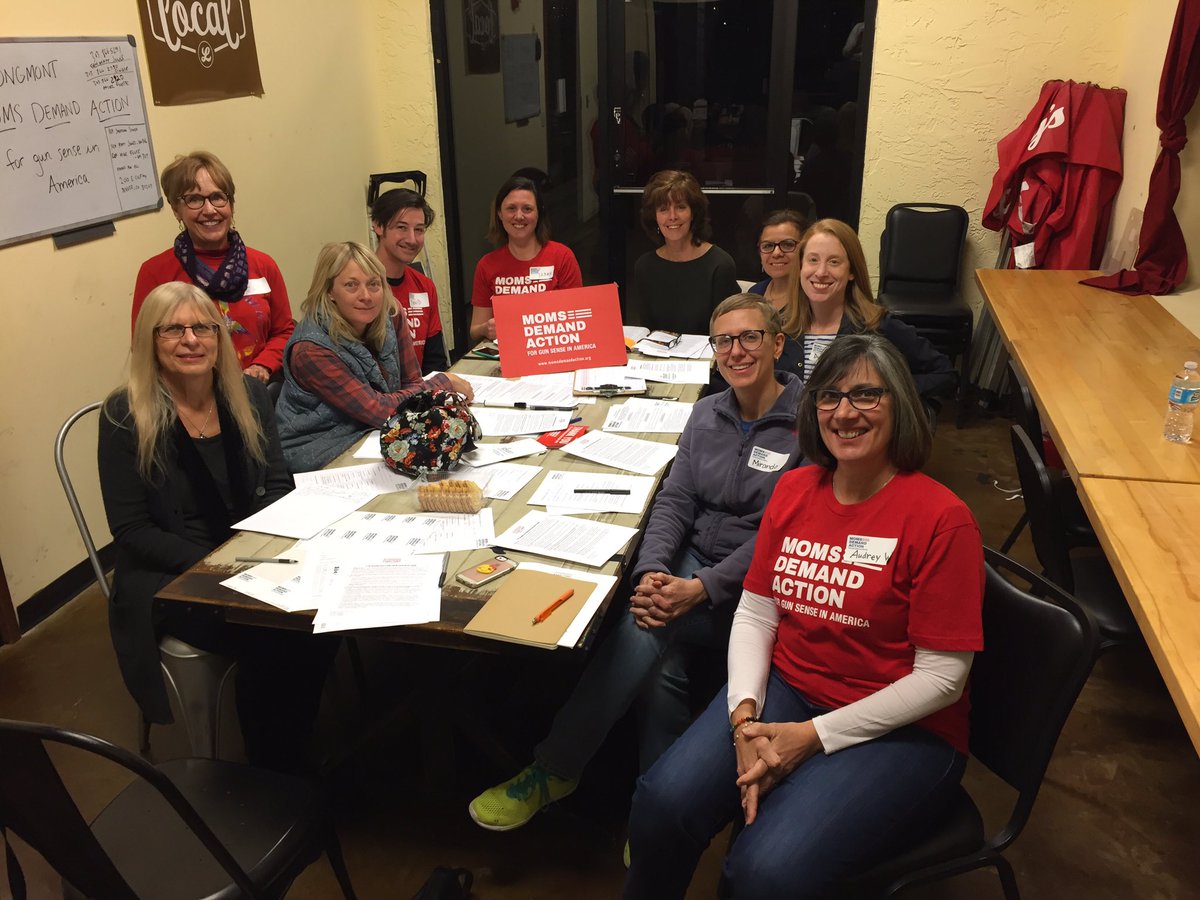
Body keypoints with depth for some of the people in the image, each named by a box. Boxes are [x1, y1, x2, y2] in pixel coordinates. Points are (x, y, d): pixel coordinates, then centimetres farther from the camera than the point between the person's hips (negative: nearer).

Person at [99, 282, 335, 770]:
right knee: (271, 638, -28)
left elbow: (278, 484, 7)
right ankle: (268, 774, -1)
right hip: (168, 578, -4)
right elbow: (132, 531, -11)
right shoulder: (125, 415, -11)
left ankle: (297, 755, 1)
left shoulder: (248, 394, 2)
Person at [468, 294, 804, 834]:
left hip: (753, 588, -4)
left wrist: (701, 589, -25)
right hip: (690, 562, 5)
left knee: (644, 629, -27)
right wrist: (650, 572, -15)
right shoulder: (708, 414, 10)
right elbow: (674, 500, 4)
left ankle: (554, 770, -11)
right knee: (661, 667, -25)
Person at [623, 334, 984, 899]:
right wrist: (745, 713, -12)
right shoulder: (794, 489, 3)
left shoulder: (941, 518, -14)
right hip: (785, 686, 5)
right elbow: (756, 612, 5)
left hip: (900, 729, -4)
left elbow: (941, 677, -13)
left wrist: (814, 736, -16)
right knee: (663, 802, -18)